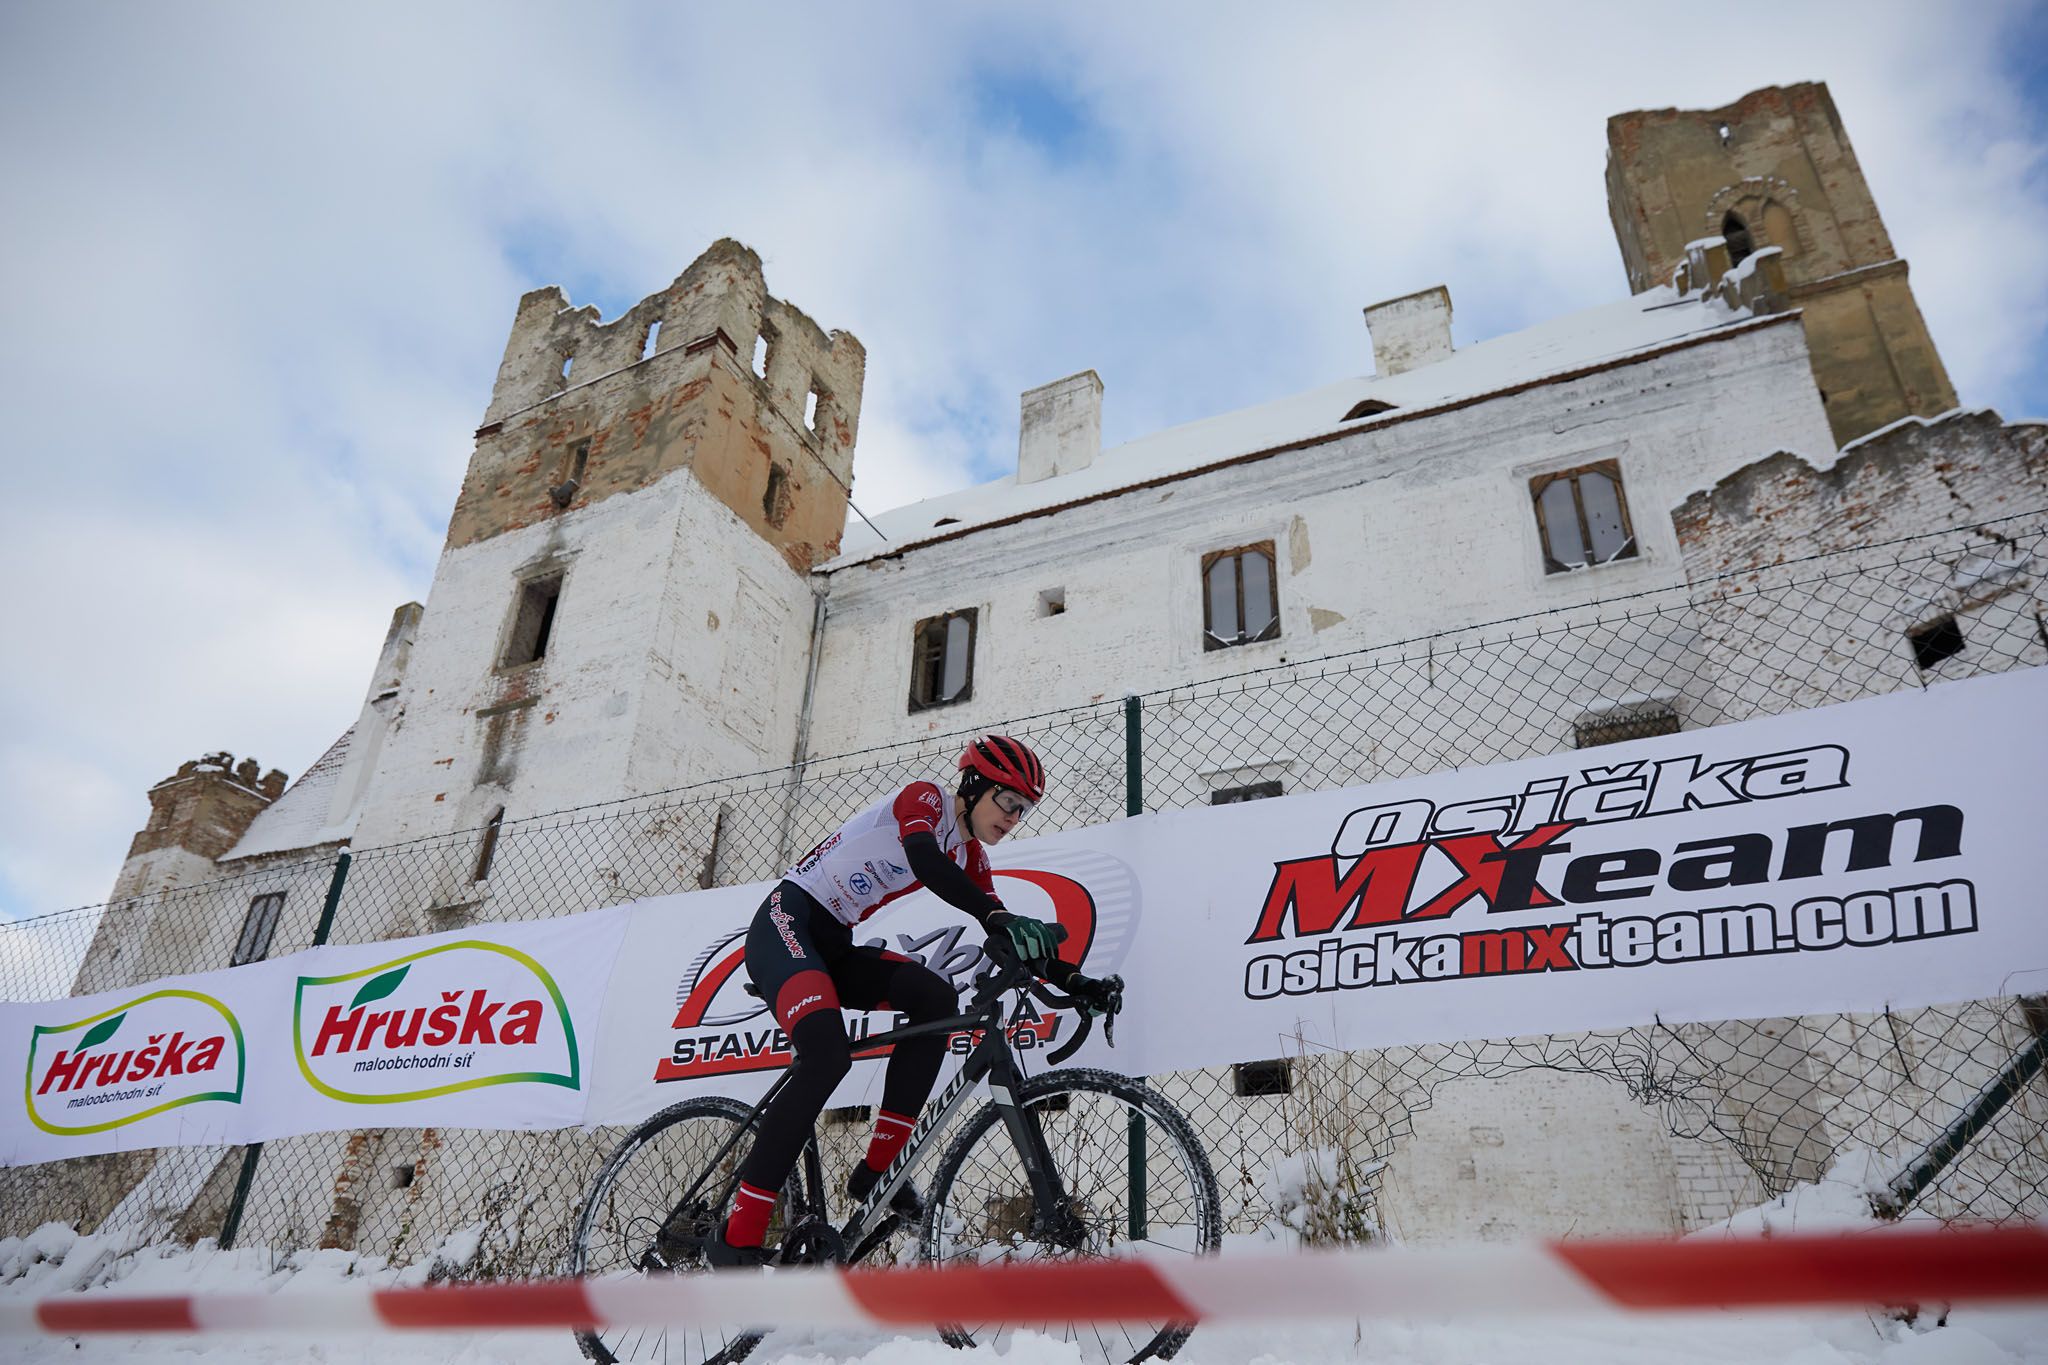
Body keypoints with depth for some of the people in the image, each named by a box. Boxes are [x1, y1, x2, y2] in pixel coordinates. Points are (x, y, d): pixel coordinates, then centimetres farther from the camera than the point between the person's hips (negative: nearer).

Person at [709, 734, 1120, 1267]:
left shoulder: (969, 856, 12)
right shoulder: (925, 799, -10)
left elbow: (1011, 940, 8)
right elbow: (923, 858, -32)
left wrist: (1070, 979, -6)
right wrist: (999, 918, -44)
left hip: (834, 944, 8)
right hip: (786, 921, -8)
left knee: (936, 998, -16)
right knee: (828, 1054, -29)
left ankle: (877, 1167, -10)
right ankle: (737, 1238, -24)